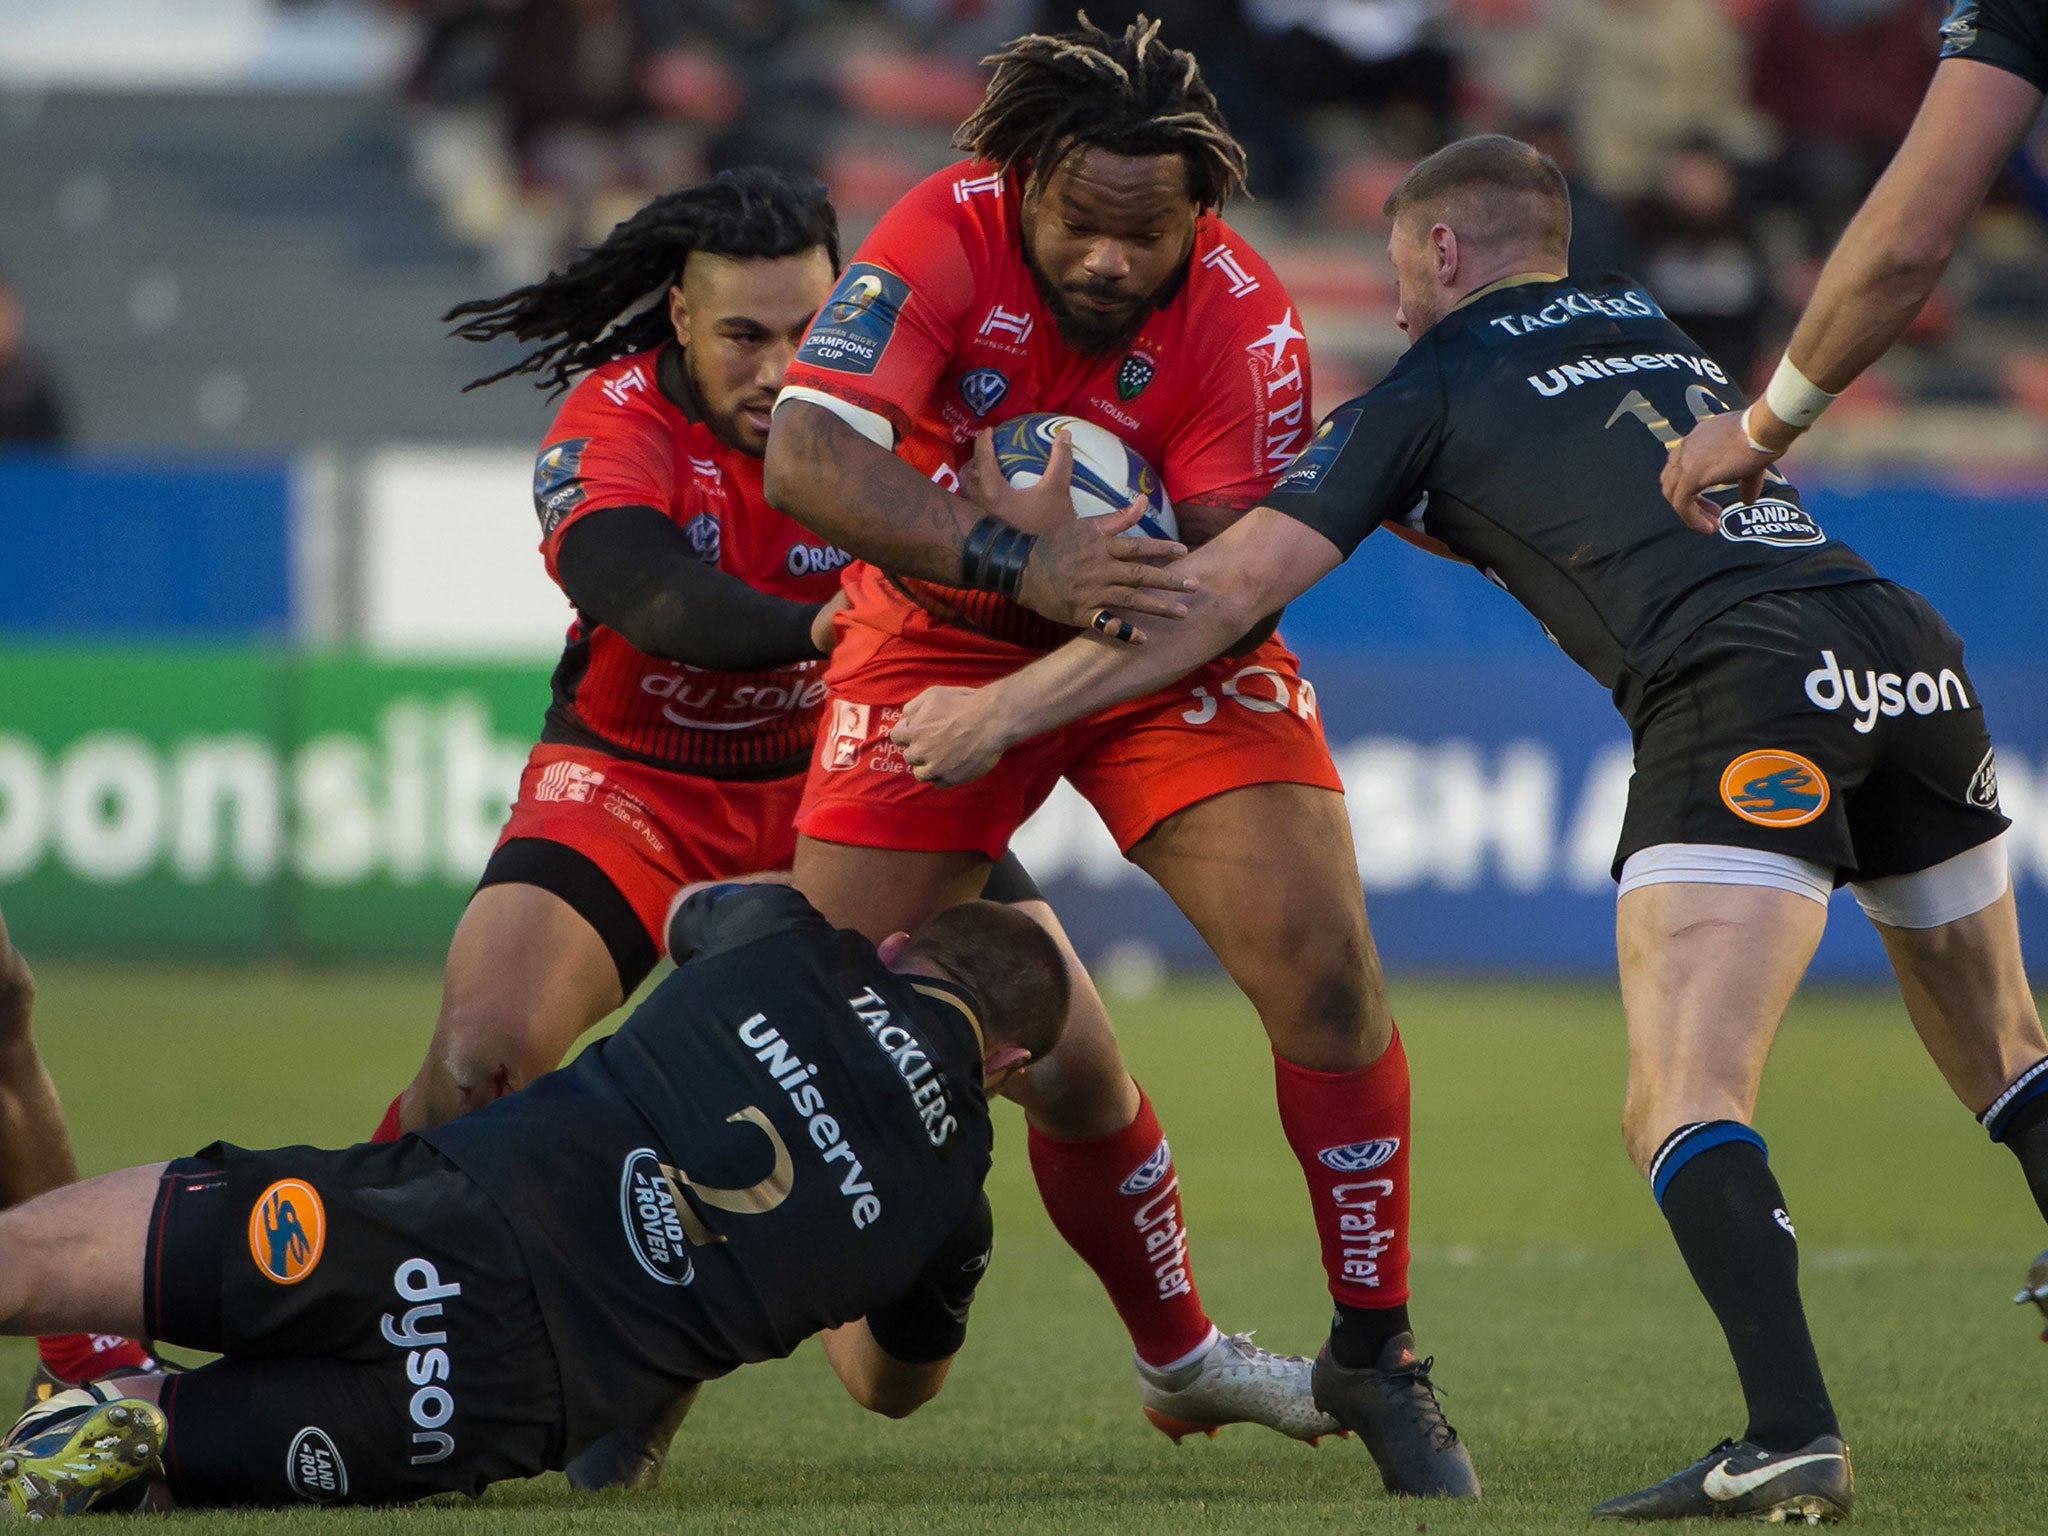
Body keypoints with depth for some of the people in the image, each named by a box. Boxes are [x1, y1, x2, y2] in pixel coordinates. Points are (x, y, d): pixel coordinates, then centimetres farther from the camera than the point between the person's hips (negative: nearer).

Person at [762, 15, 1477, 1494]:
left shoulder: (1241, 317, -22)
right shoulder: (945, 240, -25)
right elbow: (805, 458, -38)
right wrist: (1011, 555, -50)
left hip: (1170, 650, 0)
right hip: (941, 636, 0)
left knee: (1325, 968, -17)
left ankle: (1376, 1363, -1)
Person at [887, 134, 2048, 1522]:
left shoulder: (1437, 386, 13)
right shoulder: (1651, 324, 31)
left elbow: (1233, 587, 9)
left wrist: (998, 712, 17)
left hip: (1743, 689, -7)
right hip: (1912, 651, 7)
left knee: (1684, 1107, -13)